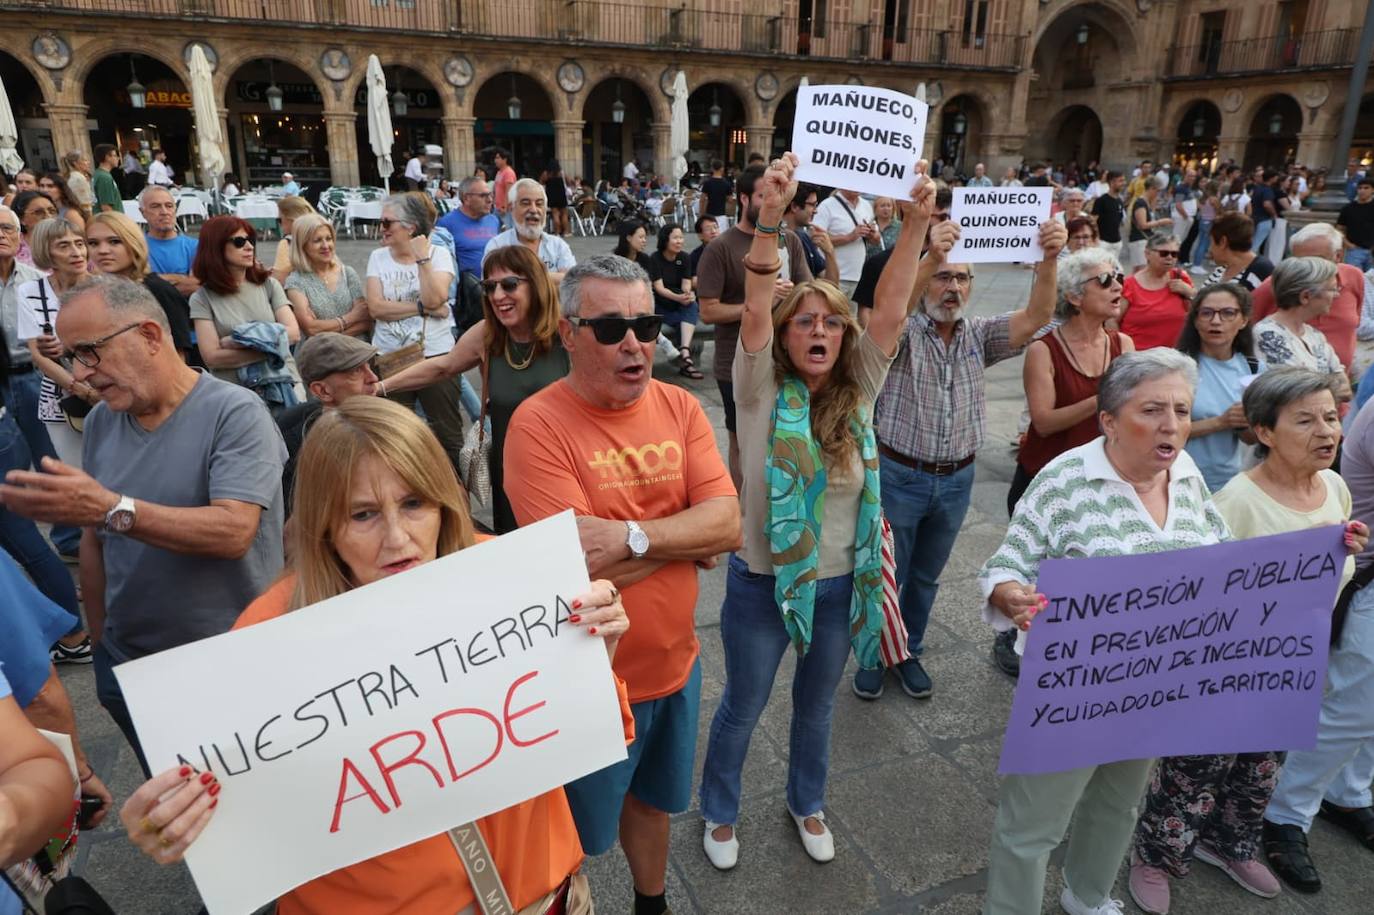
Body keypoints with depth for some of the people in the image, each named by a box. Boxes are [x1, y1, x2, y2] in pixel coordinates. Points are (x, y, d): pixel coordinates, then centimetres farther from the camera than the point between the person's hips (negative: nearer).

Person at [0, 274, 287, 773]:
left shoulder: (235, 413, -16)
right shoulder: (100, 422, 3)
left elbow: (234, 532, -27)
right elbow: (95, 539, 11)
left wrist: (111, 508, -33)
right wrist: (99, 641, 11)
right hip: (126, 668, 6)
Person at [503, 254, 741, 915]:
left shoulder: (680, 408, -4)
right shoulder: (539, 425, -20)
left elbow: (728, 525, -13)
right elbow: (578, 566, -28)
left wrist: (631, 535, -26)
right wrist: (687, 533, -17)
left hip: (674, 664, 5)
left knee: (651, 800, 29)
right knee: (573, 841, 19)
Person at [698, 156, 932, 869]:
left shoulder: (857, 394, -5)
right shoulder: (762, 393, -14)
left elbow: (891, 312, -17)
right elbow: (754, 312, -30)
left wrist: (916, 224, -27)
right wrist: (769, 219, -42)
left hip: (840, 585, 3)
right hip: (763, 583, -3)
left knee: (816, 705, 25)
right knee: (743, 707, 17)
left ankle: (807, 803, 52)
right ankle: (720, 812, 44)